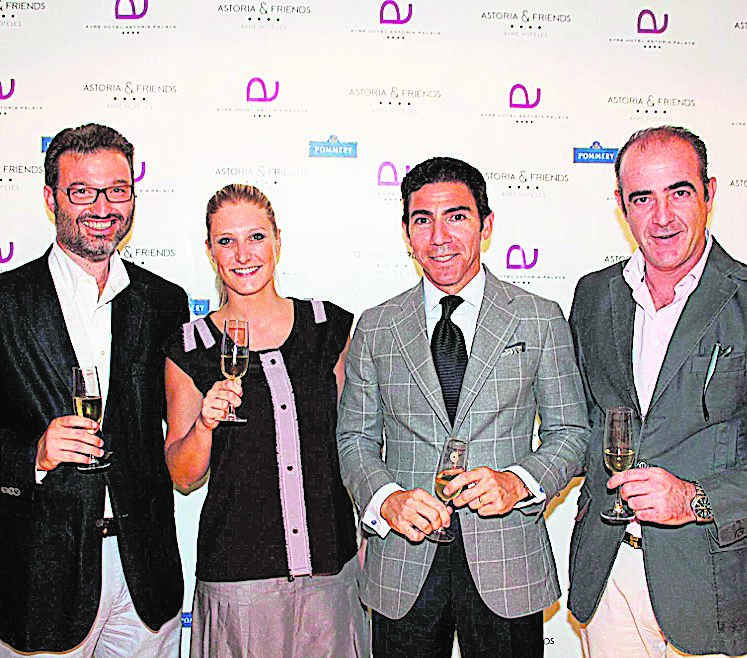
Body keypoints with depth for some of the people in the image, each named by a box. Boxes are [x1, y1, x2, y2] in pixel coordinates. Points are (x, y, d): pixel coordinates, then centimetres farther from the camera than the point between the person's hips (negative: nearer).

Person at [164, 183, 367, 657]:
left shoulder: (330, 326, 1)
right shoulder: (189, 349, -4)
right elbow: (183, 476, 2)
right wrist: (205, 423, -17)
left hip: (331, 568, 2)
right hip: (237, 577, -1)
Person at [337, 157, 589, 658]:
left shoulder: (541, 321, 1)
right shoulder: (375, 329, 4)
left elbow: (569, 432, 3)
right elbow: (356, 438, 6)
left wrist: (518, 482, -15)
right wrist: (387, 499, -13)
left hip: (506, 566, 0)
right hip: (404, 566, 1)